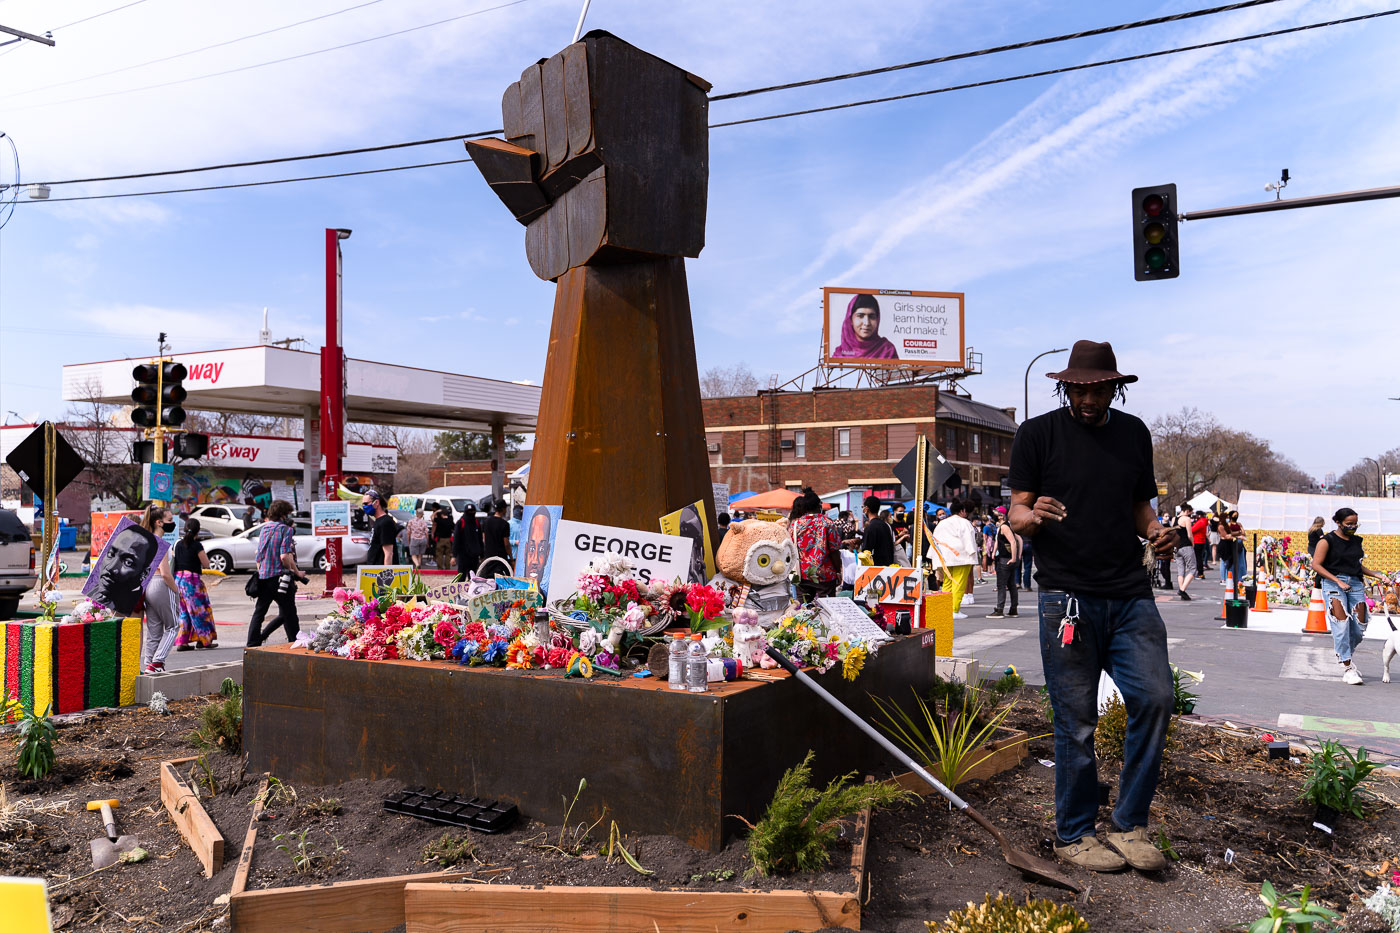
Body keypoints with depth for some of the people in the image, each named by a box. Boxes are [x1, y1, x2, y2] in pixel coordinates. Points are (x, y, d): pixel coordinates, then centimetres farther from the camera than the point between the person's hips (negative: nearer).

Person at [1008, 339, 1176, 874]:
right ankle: (1073, 834, 16)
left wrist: (1156, 531, 0)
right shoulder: (1038, 434, 2)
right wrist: (1034, 515, -22)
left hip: (1131, 594, 4)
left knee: (1155, 698, -6)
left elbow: (1140, 506, 22)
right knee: (1076, 721, 1)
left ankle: (1129, 826, 11)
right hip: (1068, 595, -4)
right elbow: (1016, 516, 1)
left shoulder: (1134, 433, 15)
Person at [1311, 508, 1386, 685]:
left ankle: (1345, 656, 28)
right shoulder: (1327, 541, -3)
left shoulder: (1357, 541, 15)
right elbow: (1316, 565, -8)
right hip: (1333, 583, -6)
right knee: (1341, 624, -12)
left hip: (1356, 584, 6)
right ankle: (1347, 669, -9)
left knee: (1360, 627, 1)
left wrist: (1377, 575, 11)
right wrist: (1338, 581, -15)